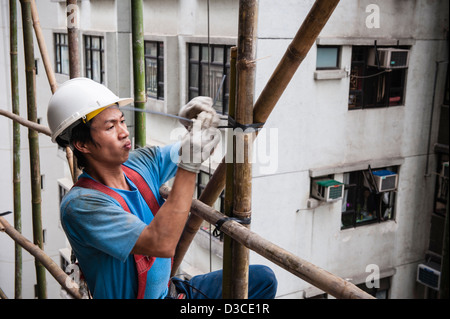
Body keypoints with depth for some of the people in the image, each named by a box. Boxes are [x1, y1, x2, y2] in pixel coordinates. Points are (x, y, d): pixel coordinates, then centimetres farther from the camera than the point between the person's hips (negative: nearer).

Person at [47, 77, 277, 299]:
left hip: (168, 291, 8)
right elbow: (162, 244, -35)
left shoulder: (139, 165, -2)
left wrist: (197, 124, -13)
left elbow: (205, 144, 11)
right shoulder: (80, 205, -24)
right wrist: (189, 166, -35)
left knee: (262, 278, 3)